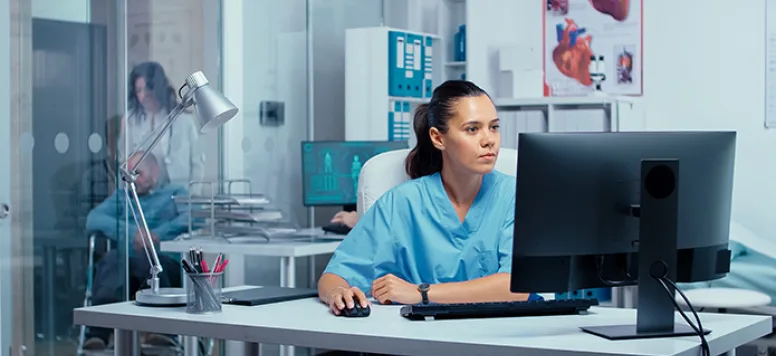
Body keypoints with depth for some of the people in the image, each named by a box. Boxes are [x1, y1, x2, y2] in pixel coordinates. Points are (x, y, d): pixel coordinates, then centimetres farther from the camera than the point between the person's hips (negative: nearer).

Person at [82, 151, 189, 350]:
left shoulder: (175, 193, 24)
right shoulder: (121, 196, 33)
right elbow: (93, 220, 12)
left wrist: (159, 234, -14)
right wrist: (132, 232, -5)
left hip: (164, 262, -2)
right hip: (123, 264, 2)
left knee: (146, 258, -37)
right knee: (111, 258, -33)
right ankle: (99, 332, -54)